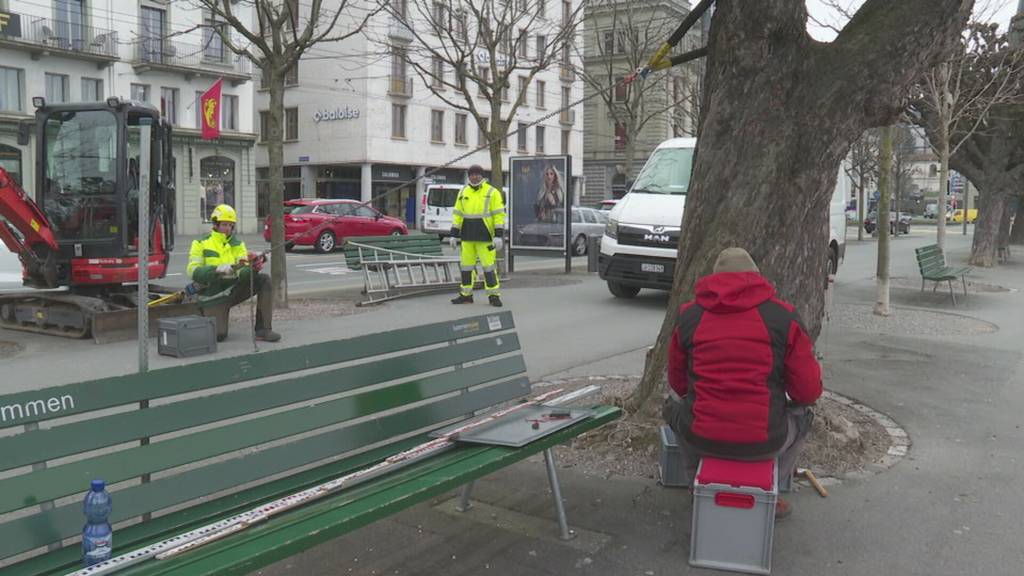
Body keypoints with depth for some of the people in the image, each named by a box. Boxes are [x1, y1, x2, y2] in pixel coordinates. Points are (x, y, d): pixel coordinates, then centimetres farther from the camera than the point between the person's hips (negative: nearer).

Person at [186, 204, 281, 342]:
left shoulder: (238, 244, 10)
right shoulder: (201, 243, 0)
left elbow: (243, 272, -2)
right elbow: (193, 272, -12)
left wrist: (252, 267, -27)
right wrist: (217, 269, -29)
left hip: (233, 288, 4)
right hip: (212, 290, -4)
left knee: (264, 280, -19)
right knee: (219, 335, -22)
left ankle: (263, 329, -20)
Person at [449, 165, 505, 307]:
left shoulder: (492, 192, -4)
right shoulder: (463, 192, 10)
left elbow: (499, 215, -7)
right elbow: (457, 214, 12)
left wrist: (499, 235, -14)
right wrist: (454, 234, 7)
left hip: (485, 236, -4)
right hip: (467, 237, 5)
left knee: (489, 265, -6)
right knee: (466, 265, 8)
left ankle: (494, 295, 2)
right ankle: (466, 294, 18)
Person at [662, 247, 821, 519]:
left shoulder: (689, 315, 3)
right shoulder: (783, 316, -2)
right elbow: (809, 392, -2)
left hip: (700, 438, 1)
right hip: (765, 443, -1)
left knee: (674, 405, 34)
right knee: (801, 415, 32)